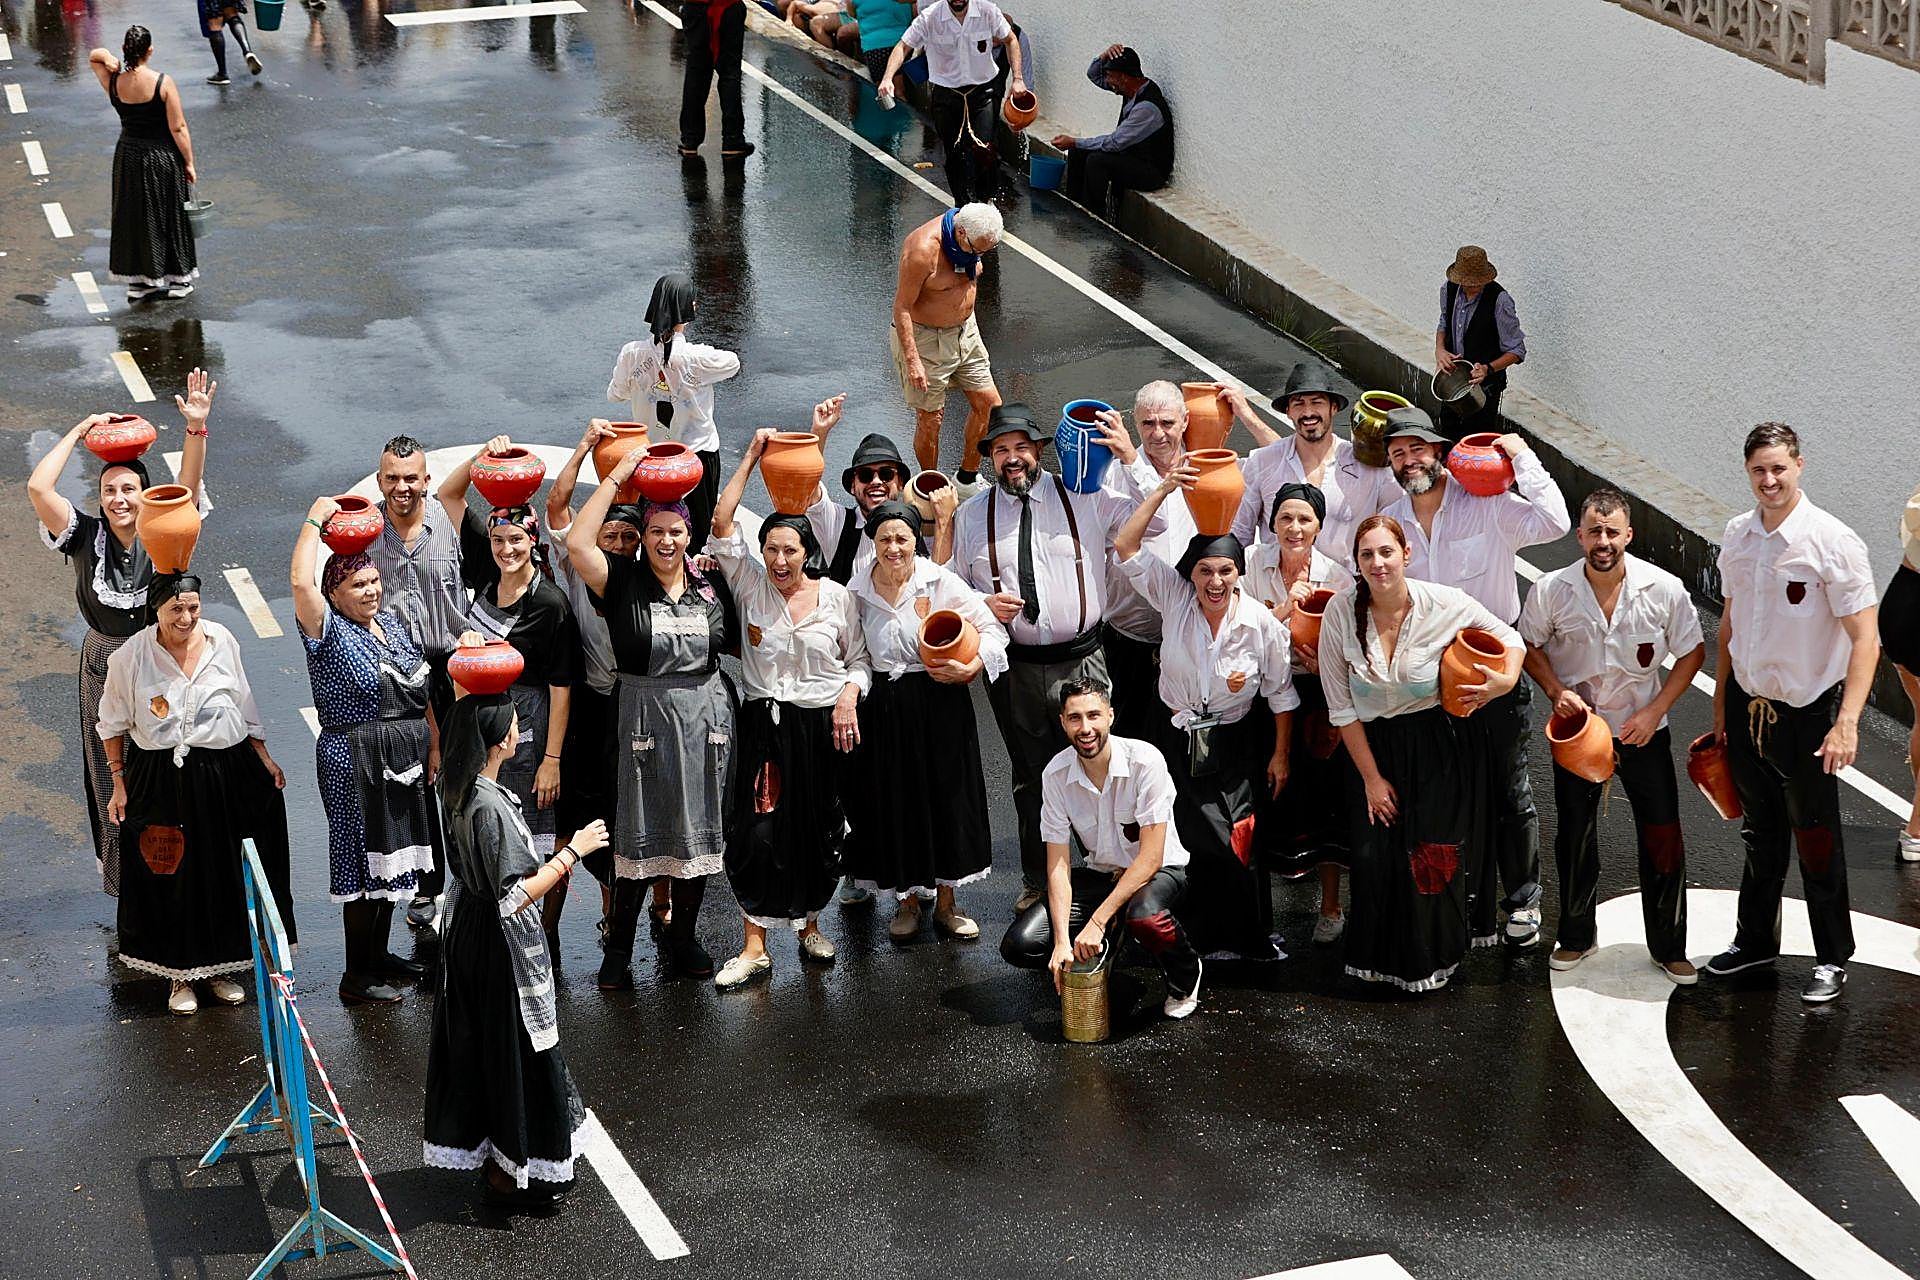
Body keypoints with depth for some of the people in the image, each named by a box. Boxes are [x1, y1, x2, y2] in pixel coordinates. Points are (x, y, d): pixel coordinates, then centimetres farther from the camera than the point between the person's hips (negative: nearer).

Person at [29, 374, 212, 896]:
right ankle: (120, 869, 20)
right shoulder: (87, 536, -8)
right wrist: (79, 431, -14)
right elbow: (37, 488, -19)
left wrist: (196, 428, -38)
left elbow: (189, 483, -22)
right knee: (111, 767, 9)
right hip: (105, 665, 1)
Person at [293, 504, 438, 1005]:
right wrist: (315, 520, -21)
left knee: (392, 857, 16)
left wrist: (434, 743, 14)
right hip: (354, 762, -7)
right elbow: (301, 582, -30)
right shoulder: (329, 630, -11)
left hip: (405, 757, 7)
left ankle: (378, 954, 30)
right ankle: (356, 975, 5)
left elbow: (420, 688, 17)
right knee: (364, 860, -3)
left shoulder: (392, 622, 10)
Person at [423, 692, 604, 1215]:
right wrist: (572, 851, -22)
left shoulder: (455, 787, -2)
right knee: (514, 1049, 4)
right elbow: (514, 896, -28)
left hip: (467, 929, 10)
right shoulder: (490, 806, -29)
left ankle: (489, 1154, 35)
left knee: (481, 1043, 20)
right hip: (501, 943, -10)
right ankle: (507, 1176, 14)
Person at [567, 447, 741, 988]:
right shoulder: (623, 582, -4)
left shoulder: (710, 585, 6)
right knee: (637, 835, 1)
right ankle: (618, 949, 11)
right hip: (642, 716, -3)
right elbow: (578, 544, -19)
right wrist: (617, 475, -14)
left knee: (697, 831, 9)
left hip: (706, 719, 3)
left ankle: (682, 937, 24)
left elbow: (738, 643, 17)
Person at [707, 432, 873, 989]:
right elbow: (721, 524, -10)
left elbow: (859, 660, 9)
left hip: (825, 727, 1)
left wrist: (849, 695, -11)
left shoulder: (837, 597, 0)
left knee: (820, 832, 8)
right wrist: (751, 458, -10)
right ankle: (755, 947, -2)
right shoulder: (750, 583, -1)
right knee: (758, 830, -7)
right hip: (765, 725, -1)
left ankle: (810, 925, 28)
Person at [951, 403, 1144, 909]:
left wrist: (1130, 459, -13)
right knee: (1030, 778, 14)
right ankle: (1037, 881, 29)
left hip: (1082, 662, -2)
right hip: (1014, 668, 2)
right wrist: (983, 605, -8)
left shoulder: (1084, 498, 0)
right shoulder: (971, 516, 5)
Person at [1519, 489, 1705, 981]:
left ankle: (1669, 947, 15)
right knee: (1575, 837, 13)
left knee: (1664, 840, -1)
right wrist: (1557, 691, -13)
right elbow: (1531, 646, 4)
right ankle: (1576, 937, 31)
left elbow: (1692, 653, -2)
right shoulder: (1551, 591, -13)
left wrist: (1655, 710, -11)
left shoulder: (1664, 589, -14)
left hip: (1643, 731, -1)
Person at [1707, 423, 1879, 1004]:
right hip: (1747, 706, 5)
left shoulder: (1833, 542, -18)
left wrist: (1847, 722, -27)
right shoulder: (1737, 535, 0)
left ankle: (1833, 958, 21)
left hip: (1805, 712, -5)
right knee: (1760, 835, 19)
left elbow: (1865, 639, -18)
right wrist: (1720, 707, 14)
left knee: (1816, 839, 6)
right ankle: (1756, 940, 34)